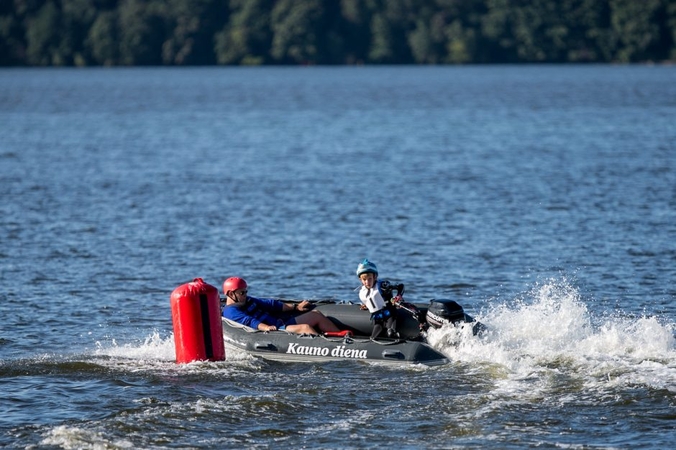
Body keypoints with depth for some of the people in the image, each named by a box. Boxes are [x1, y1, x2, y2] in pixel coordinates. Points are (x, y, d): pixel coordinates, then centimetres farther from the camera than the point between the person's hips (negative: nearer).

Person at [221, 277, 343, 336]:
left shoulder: (248, 301, 23)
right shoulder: (230, 312, -7)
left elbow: (271, 304, 28)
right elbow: (247, 321, -25)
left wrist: (295, 307, 27)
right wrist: (266, 327, -42)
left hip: (282, 322, 11)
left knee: (316, 315, 7)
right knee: (305, 328, -29)